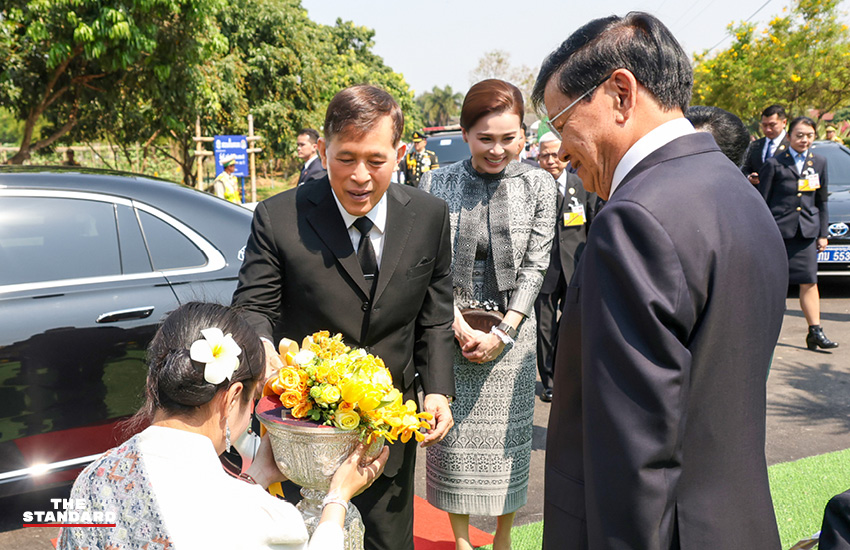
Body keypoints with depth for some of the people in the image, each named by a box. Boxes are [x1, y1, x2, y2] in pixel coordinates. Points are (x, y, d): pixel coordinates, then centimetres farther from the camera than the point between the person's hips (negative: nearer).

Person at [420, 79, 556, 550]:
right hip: (450, 329, 0)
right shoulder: (436, 183, -1)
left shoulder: (538, 184, 0)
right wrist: (458, 325, -12)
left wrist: (504, 331, -10)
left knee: (507, 439, 9)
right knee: (454, 437, 7)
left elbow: (535, 264, -2)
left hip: (511, 331, 0)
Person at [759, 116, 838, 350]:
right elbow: (762, 201, 0)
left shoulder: (819, 162, 12)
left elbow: (822, 201, 16)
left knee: (809, 282, 1)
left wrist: (823, 233, 12)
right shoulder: (774, 164, -1)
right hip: (778, 228, -3)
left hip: (806, 231, 3)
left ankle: (815, 331, 4)